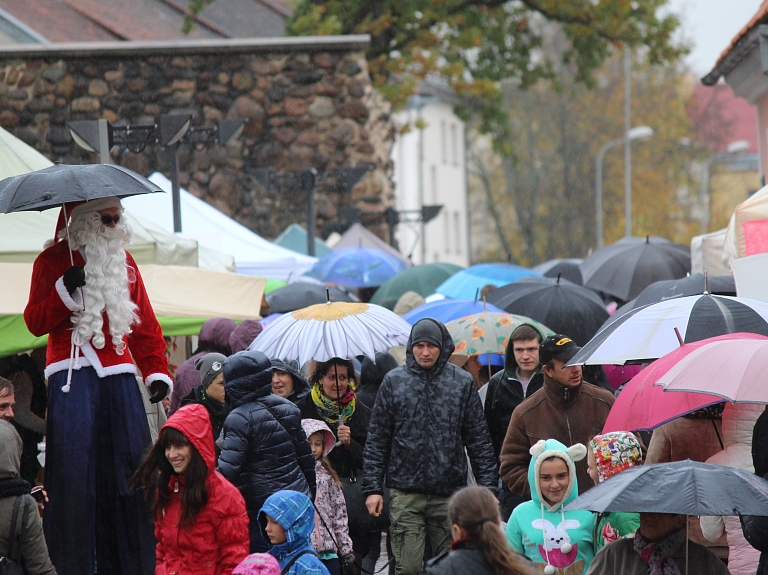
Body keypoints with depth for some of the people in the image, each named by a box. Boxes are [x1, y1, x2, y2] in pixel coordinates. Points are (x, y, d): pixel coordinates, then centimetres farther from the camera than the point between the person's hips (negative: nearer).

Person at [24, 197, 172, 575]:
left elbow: (145, 322, 19)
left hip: (118, 374, 4)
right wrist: (65, 291, -16)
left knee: (130, 465, -1)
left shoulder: (123, 261, 18)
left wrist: (157, 371, 7)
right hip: (72, 374, -4)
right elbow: (35, 322, -1)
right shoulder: (52, 260, 5)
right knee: (72, 468, -10)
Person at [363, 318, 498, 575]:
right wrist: (373, 487, -1)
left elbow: (479, 439, 8)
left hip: (450, 492, 1)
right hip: (404, 493, -1)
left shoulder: (463, 383, 6)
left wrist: (487, 485, 2)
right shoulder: (393, 382, 5)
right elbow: (376, 440, 5)